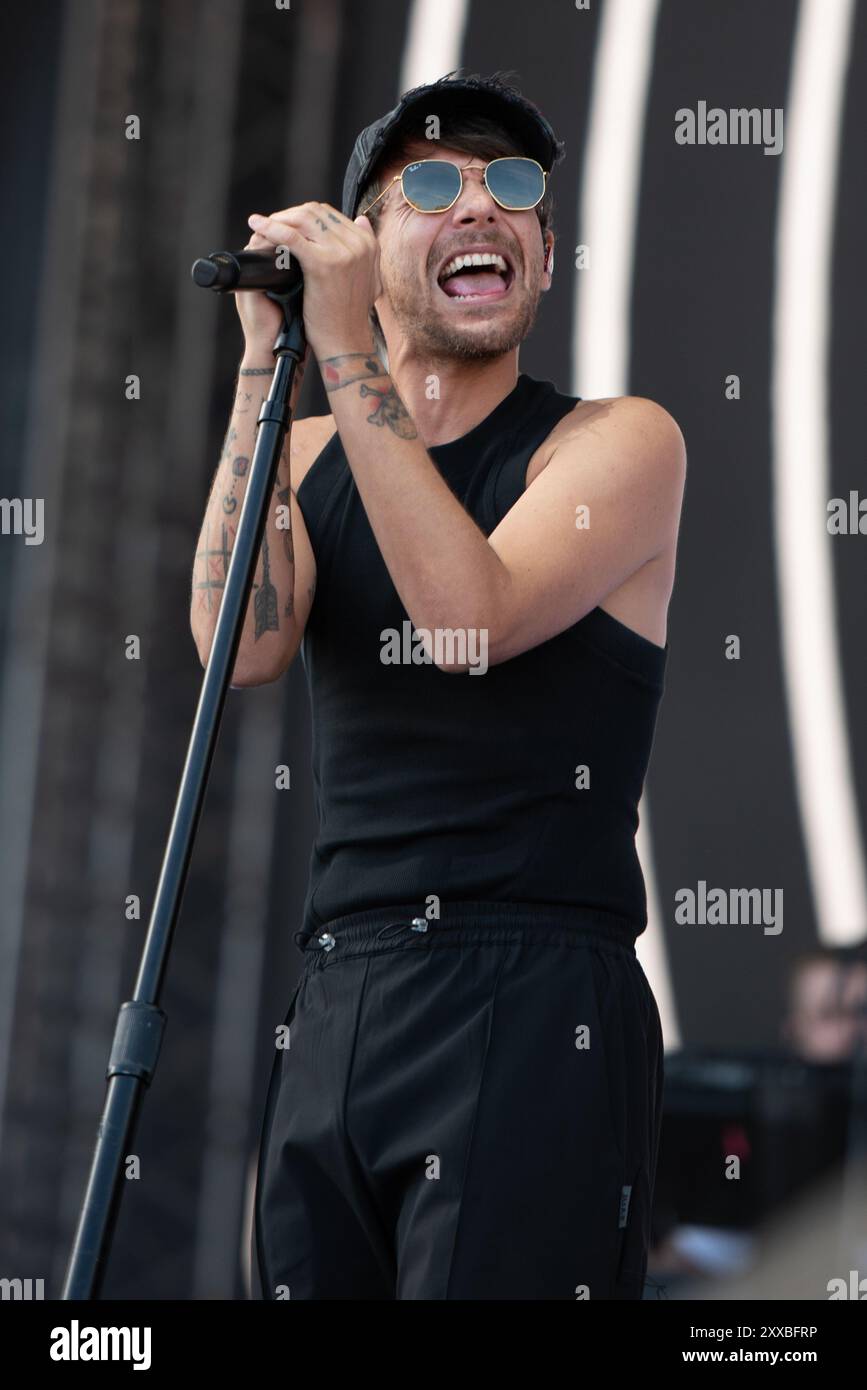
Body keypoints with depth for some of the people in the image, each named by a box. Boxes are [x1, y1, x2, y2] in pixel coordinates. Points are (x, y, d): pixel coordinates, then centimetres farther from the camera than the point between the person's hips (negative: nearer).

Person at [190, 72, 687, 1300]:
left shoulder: (620, 441, 1)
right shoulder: (316, 457, 15)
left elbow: (475, 616, -17)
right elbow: (242, 648, -5)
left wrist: (347, 356, -16)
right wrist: (266, 365, -6)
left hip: (534, 1010, -5)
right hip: (334, 1007, 5)